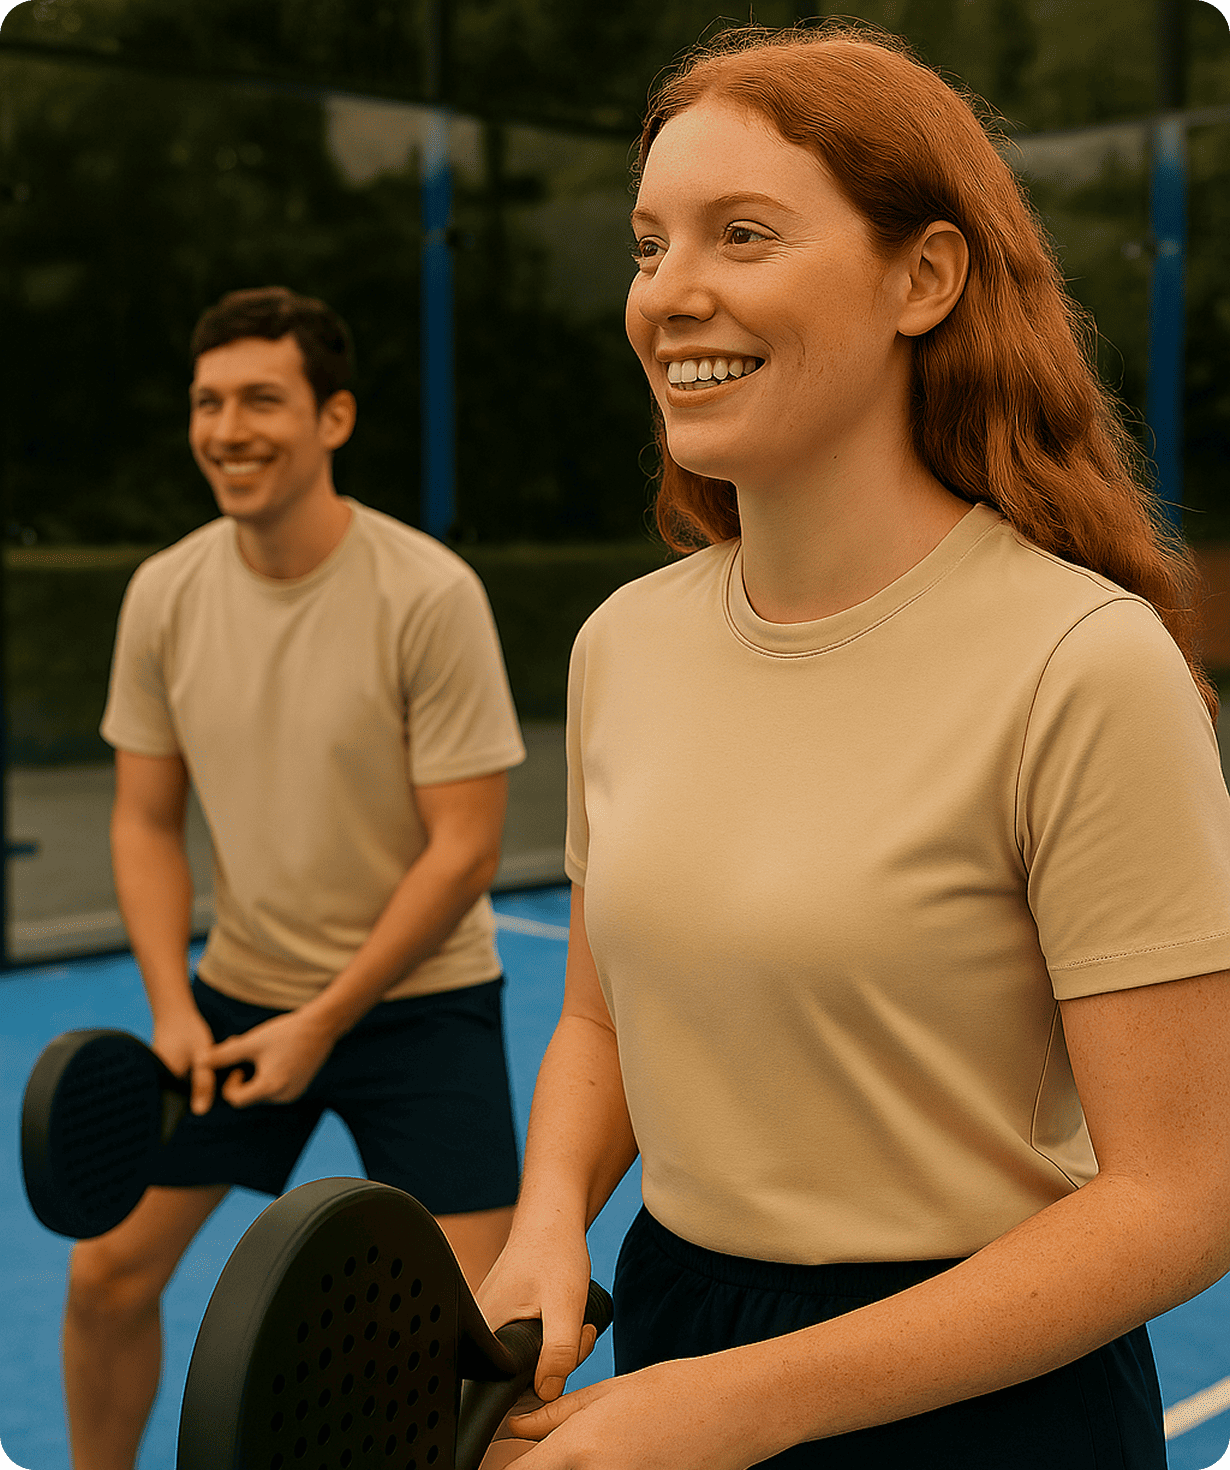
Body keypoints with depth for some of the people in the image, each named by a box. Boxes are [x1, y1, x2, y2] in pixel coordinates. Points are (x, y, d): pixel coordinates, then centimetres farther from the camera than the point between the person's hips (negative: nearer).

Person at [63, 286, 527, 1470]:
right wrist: (172, 1006, -9)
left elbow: (463, 850, -16)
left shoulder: (431, 595, -19)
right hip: (236, 990, 4)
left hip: (415, 1000, -4)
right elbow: (146, 820, 3)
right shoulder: (164, 594, -5)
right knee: (108, 1272, 8)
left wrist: (323, 1021, -16)